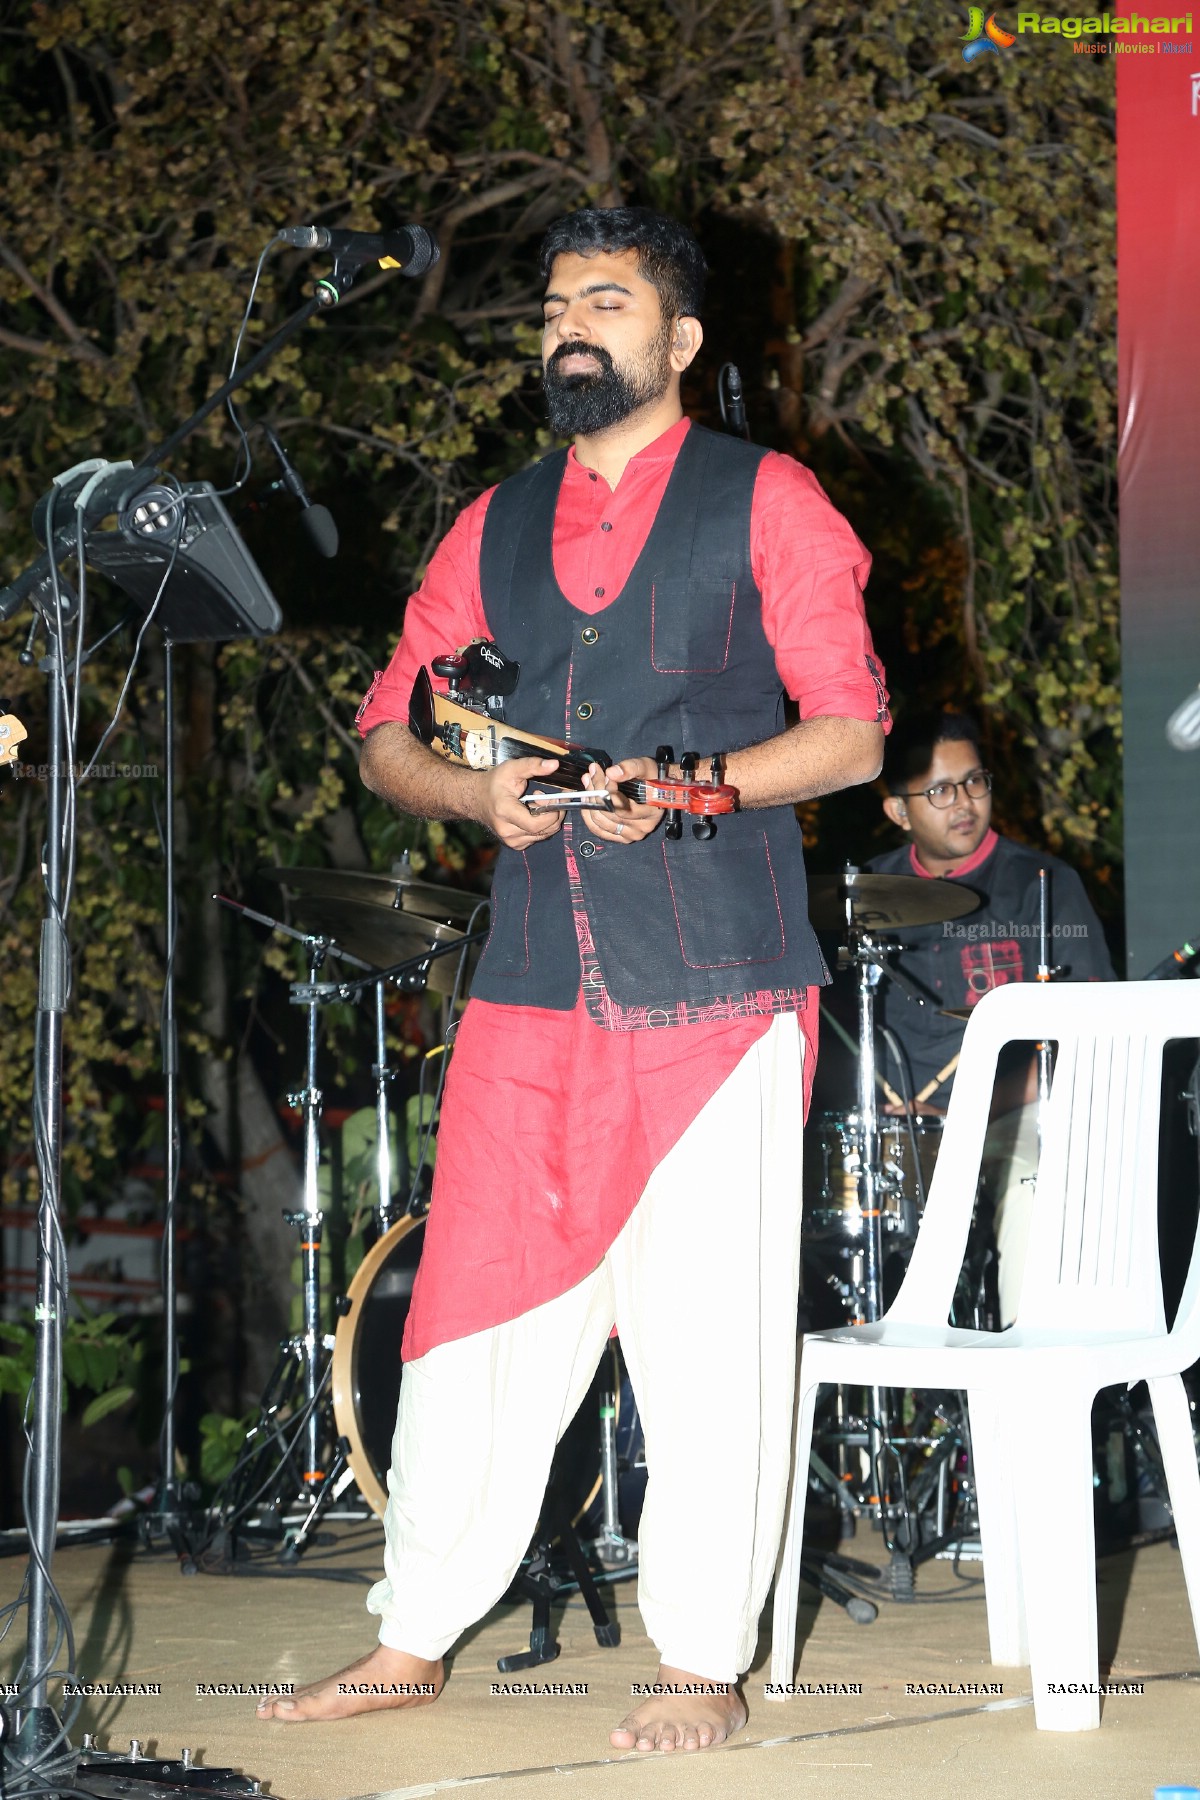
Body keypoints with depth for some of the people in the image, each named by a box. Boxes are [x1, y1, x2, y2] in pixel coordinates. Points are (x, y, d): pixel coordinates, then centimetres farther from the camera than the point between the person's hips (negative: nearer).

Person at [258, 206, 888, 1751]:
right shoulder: (495, 526, 17)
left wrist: (690, 784, -15)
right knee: (476, 1307, 4)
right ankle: (412, 1639, 15)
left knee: (706, 1324, -2)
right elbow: (385, 735, 17)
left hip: (715, 983, -4)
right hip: (533, 985, 4)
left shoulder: (767, 503, 4)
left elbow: (850, 734, 0)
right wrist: (476, 793, -4)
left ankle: (703, 1664, 9)